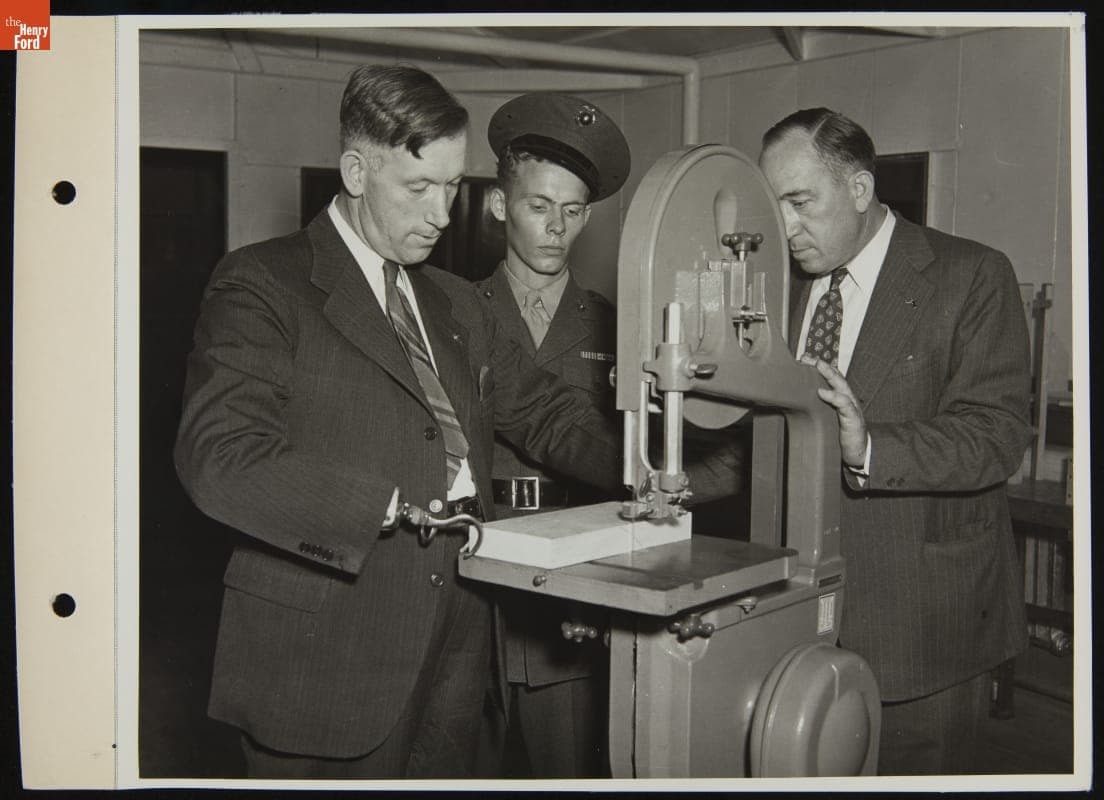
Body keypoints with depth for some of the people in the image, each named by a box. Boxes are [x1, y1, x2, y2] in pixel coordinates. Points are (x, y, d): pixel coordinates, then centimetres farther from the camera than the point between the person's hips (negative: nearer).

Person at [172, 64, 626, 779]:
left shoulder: (456, 303, 17)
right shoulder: (262, 285, -7)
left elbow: (543, 410, 18)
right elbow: (218, 456, -20)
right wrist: (394, 506, -25)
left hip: (454, 659, 6)